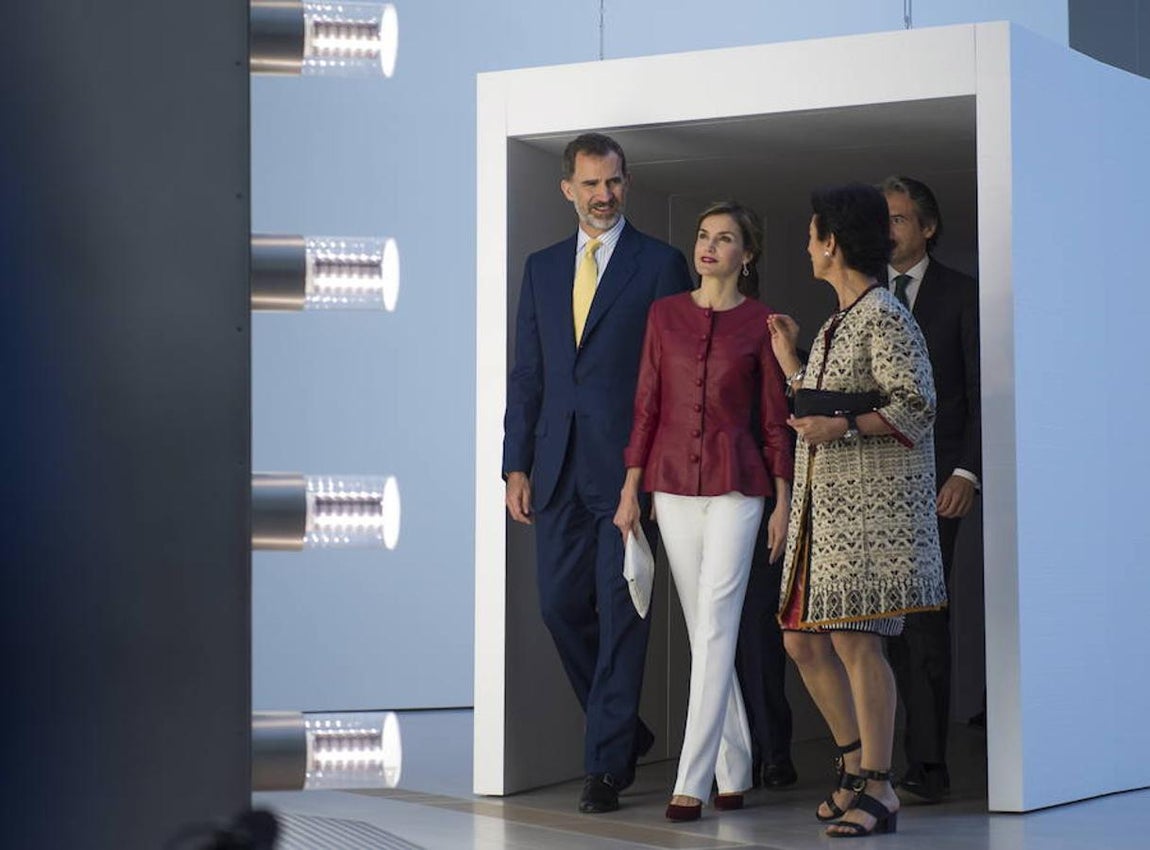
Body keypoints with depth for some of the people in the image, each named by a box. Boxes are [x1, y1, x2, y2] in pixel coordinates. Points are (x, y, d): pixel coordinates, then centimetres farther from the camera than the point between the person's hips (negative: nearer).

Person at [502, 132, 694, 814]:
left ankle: (607, 764, 4)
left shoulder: (661, 264, 1)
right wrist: (518, 464, 8)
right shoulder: (542, 268, 15)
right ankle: (626, 730, 27)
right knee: (562, 605, 8)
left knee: (621, 613, -3)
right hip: (560, 469, 5)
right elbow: (527, 374, 14)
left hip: (629, 466, -5)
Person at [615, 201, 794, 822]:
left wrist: (783, 503, -2)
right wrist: (630, 490, 3)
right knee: (702, 631, 8)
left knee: (715, 630, -10)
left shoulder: (760, 323, 0)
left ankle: (692, 782, -11)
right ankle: (734, 770, 19)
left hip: (736, 485, -3)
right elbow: (647, 407, 7)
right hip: (673, 484, 4)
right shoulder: (665, 315, 7)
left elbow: (775, 419, 1)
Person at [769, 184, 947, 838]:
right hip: (825, 506, 10)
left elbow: (917, 407, -16)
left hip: (872, 507, -10)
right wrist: (789, 361, 25)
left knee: (855, 639, -10)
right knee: (804, 639, 9)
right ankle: (857, 764, 22)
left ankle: (878, 790, -3)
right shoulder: (837, 324, 19)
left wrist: (842, 426, -24)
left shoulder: (885, 319, -9)